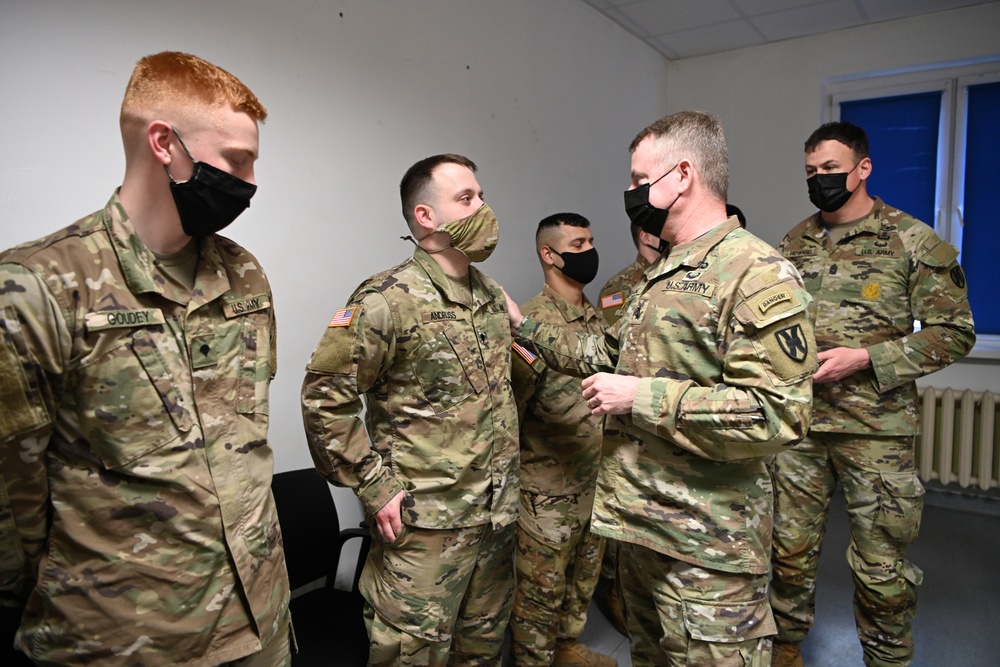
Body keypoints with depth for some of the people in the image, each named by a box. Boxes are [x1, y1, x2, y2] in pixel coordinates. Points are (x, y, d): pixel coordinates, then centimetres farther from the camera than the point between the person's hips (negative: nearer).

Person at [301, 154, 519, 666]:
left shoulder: (493, 297, 8)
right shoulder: (389, 300, -16)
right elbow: (325, 395, -17)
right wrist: (374, 486, -17)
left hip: (497, 514, 7)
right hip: (425, 523, -7)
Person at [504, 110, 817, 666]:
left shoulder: (758, 275, -18)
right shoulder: (663, 274, 13)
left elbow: (777, 414, -26)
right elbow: (613, 353, 24)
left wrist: (640, 398, -23)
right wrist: (528, 329, 22)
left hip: (704, 548, -9)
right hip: (638, 520, 9)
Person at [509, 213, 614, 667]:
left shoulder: (595, 318, 7)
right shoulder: (532, 320, -19)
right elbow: (510, 406, -17)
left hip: (594, 476, 8)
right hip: (549, 482, -8)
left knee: (584, 572, 23)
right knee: (542, 584, 8)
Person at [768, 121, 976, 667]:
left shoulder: (914, 242, -4)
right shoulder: (794, 243, 9)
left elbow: (953, 332, -5)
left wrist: (863, 359, -16)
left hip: (875, 427, -4)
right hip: (798, 419, 4)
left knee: (880, 565, 6)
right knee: (790, 548, 14)